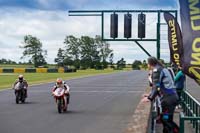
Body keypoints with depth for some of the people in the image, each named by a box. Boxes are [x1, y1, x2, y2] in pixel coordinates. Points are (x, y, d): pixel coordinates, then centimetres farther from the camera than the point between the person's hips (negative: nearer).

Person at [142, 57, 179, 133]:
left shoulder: (157, 70, -7)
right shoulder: (162, 69, 21)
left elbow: (156, 86, -16)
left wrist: (150, 98, -16)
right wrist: (150, 95, 24)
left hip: (168, 98, -10)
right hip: (171, 97, 10)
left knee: (167, 120, -7)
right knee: (164, 119, 16)